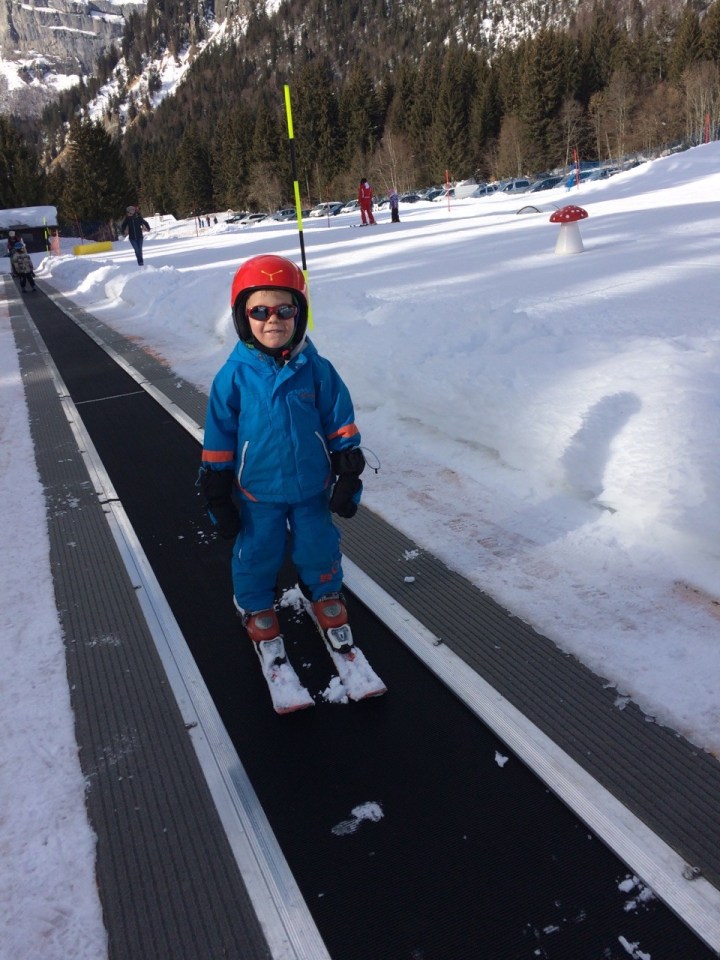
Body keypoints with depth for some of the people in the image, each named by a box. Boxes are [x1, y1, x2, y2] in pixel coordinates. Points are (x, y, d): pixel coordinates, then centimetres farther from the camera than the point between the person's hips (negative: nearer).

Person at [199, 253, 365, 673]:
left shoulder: (316, 369, -10)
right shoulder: (234, 376, -13)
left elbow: (341, 423, -1)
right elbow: (219, 436, -6)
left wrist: (348, 474, 0)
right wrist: (218, 495, -3)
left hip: (312, 487, 1)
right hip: (257, 493, -1)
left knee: (320, 549, 16)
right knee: (257, 556, 15)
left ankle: (328, 599, 43)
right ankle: (258, 611, 39)